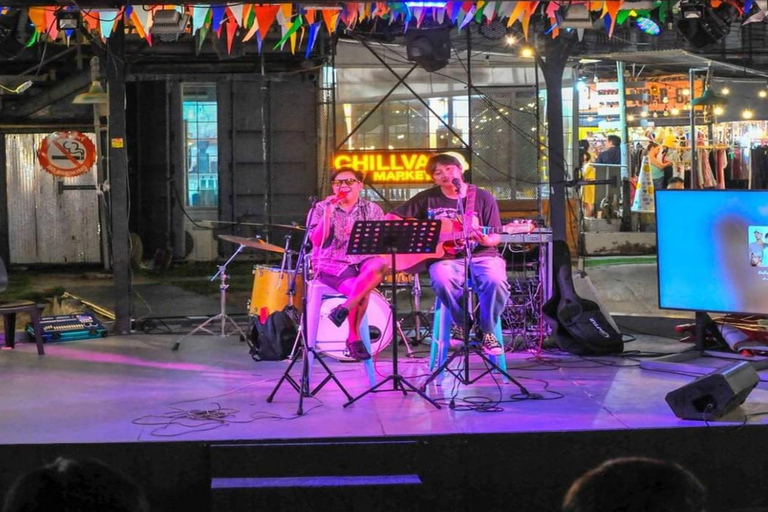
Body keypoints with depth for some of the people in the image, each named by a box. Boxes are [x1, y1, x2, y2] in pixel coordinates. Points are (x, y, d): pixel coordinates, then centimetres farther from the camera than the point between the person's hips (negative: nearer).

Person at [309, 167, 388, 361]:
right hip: (331, 263, -3)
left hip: (363, 260, 3)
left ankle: (345, 307, -28)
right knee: (362, 291, -31)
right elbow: (317, 241, -4)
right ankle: (354, 338, -14)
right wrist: (328, 213, -13)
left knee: (380, 265, -35)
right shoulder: (322, 208, 8)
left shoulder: (372, 209, 13)